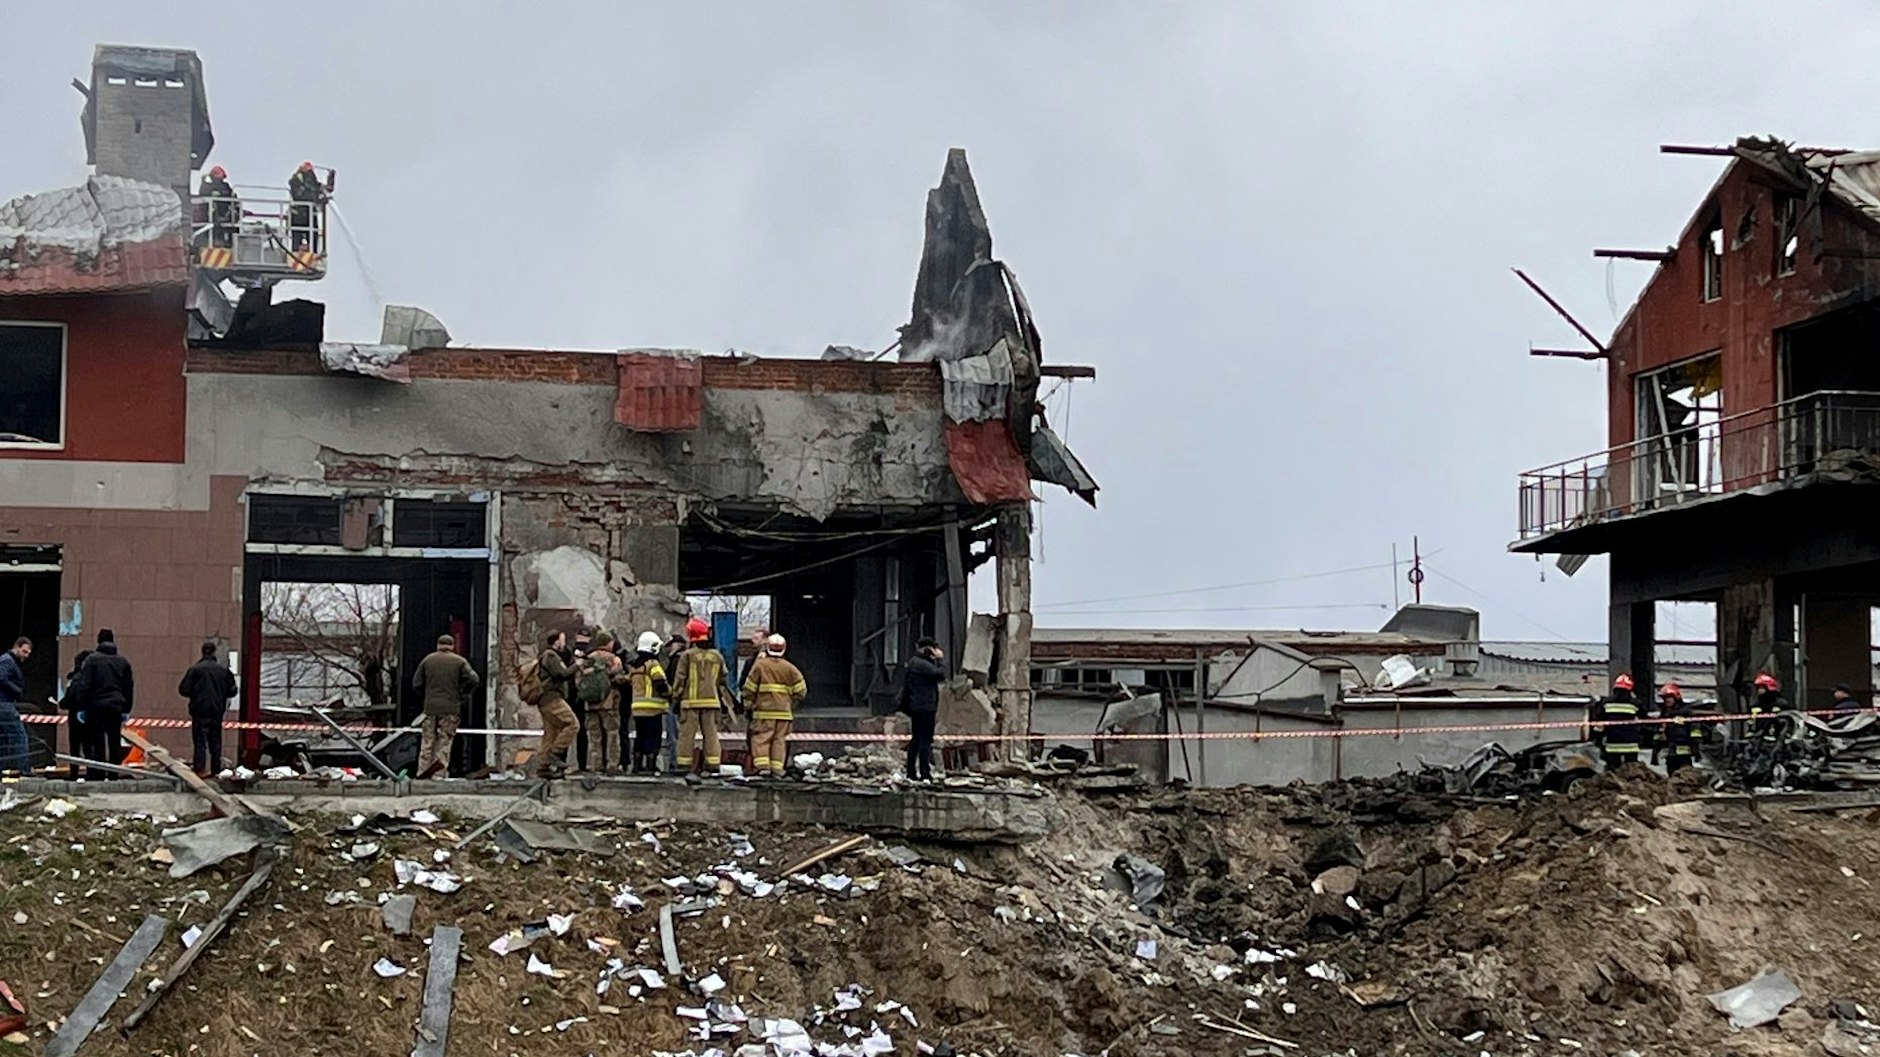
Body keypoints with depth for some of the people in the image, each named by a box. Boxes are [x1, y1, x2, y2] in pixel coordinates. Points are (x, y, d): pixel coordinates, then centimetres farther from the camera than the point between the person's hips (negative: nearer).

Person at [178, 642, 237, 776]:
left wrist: (194, 694, 12)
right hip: (218, 711, 3)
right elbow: (232, 691, 3)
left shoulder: (194, 669, -9)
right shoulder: (224, 669, -1)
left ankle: (200, 768, -8)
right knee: (215, 741, 13)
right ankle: (216, 768, 16)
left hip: (200, 711, -3)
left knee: (200, 741, 0)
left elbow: (183, 690, -8)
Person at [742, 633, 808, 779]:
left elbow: (749, 688, -1)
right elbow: (801, 690, 5)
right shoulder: (790, 668, 5)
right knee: (779, 739, 6)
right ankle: (777, 768, 2)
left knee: (761, 738, -1)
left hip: (764, 710, -3)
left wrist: (748, 704, 13)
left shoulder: (759, 665, -3)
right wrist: (792, 704, 18)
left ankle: (762, 765, -16)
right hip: (784, 711, 3)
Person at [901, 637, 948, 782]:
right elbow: (941, 674, -20)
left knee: (916, 740, 14)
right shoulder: (921, 664, -16)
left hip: (916, 707, 11)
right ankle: (925, 774, -10)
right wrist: (940, 659, -9)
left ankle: (912, 773, 19)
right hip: (925, 707, -11)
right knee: (925, 740, -9)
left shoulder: (913, 662, 17)